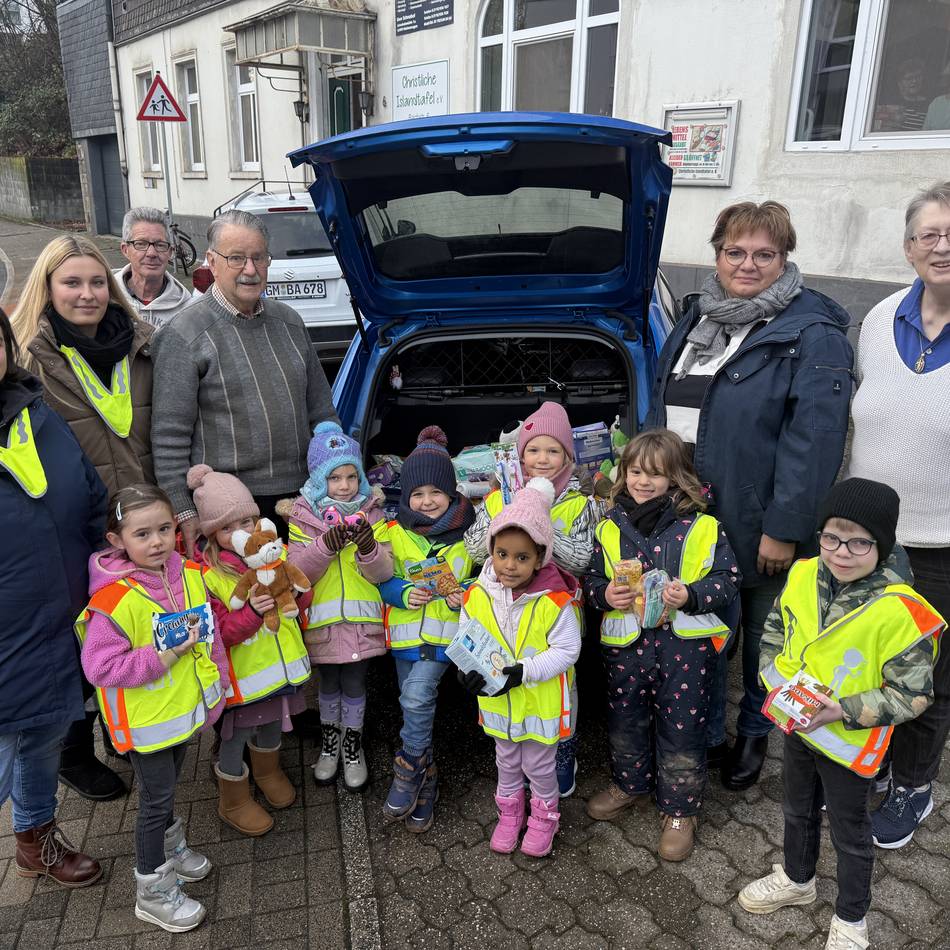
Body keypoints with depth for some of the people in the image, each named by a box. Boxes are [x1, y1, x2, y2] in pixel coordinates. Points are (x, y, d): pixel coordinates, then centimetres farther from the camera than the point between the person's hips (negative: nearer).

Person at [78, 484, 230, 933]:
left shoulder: (189, 574, -7)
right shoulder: (113, 600, -27)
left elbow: (211, 630, 5)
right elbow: (100, 666, -25)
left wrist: (217, 686, 9)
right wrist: (162, 657, -30)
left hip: (185, 708, 6)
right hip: (145, 720, -6)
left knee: (167, 784, 27)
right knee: (155, 798, 9)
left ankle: (170, 849, 52)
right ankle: (153, 891, 29)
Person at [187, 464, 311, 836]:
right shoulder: (207, 575, -18)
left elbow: (301, 603, 5)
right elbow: (218, 634, -21)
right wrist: (251, 612, -36)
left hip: (281, 663, 5)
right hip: (243, 673, -5)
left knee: (271, 724, 26)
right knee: (235, 738, 12)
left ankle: (267, 770, 54)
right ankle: (234, 801, 36)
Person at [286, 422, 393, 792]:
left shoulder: (371, 512, -1)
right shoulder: (302, 516, -3)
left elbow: (384, 573, -5)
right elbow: (297, 570, -12)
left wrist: (368, 547, -25)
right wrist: (328, 544, -28)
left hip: (362, 617, 0)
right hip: (322, 619, 0)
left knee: (354, 684, 11)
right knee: (329, 683, 16)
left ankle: (353, 746, 33)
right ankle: (329, 740, 40)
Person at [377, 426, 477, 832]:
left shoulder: (469, 532, -2)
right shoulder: (394, 534, 0)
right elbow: (382, 581, 3)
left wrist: (465, 594, -14)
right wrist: (404, 593, -17)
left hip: (448, 630, -3)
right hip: (407, 631, 3)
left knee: (417, 696, -20)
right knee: (415, 705, 8)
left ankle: (409, 771, 3)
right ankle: (425, 784, 25)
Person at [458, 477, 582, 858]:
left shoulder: (554, 601, -24)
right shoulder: (477, 597, -13)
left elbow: (567, 649, -19)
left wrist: (523, 671, -28)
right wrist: (468, 669, -22)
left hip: (542, 701, -3)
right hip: (497, 701, 4)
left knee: (539, 763, 18)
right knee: (506, 761, 25)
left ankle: (545, 815, 44)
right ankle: (510, 811, 49)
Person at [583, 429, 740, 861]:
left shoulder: (701, 526, -6)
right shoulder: (610, 527, 2)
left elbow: (728, 579, -3)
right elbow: (592, 578, 9)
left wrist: (692, 595, -19)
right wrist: (604, 594, -13)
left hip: (685, 643, -3)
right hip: (626, 643, 3)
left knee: (681, 727, 7)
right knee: (624, 720, 18)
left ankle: (679, 809, 28)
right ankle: (630, 782, 44)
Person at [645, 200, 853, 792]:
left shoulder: (812, 333, -12)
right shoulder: (699, 317, 10)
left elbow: (815, 437, -18)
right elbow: (663, 406, 17)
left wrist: (784, 528, -21)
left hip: (758, 526, -6)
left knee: (763, 637, 14)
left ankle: (756, 732, 38)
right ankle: (704, 735, 38)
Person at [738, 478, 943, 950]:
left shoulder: (899, 611, -27)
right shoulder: (803, 576, -12)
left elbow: (913, 694, -20)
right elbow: (774, 634, 5)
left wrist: (844, 711, -27)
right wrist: (777, 679, -9)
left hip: (849, 743, -5)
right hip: (797, 726, 5)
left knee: (850, 832, 18)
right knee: (798, 809, 28)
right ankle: (796, 880, 54)